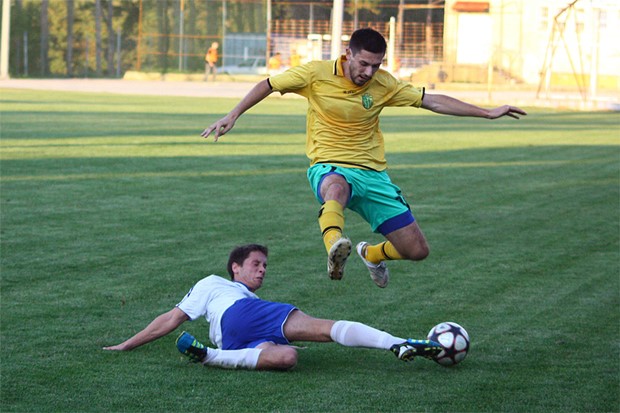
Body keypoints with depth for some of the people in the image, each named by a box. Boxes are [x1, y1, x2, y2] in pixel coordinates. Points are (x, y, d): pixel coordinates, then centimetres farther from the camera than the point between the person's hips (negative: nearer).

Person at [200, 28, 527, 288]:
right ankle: (335, 248, -70)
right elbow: (268, 85, 4)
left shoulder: (383, 84, -1)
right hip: (329, 167, -4)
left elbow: (432, 101, 4)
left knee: (417, 250, 0)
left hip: (372, 172, 4)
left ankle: (372, 255, 33)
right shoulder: (316, 74, -8)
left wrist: (487, 113, 2)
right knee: (337, 188, -45)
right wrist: (232, 117, -2)